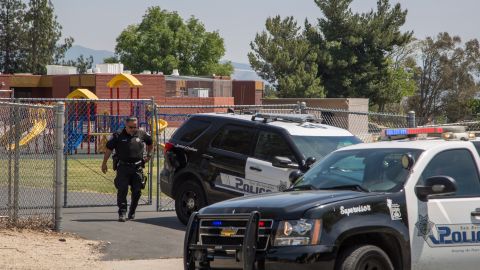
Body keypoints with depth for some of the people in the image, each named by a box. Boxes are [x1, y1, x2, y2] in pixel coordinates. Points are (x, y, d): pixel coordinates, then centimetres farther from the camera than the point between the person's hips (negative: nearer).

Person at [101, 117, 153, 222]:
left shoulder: (142, 135, 5)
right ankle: (122, 213, -7)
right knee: (122, 190, -9)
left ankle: (132, 212, 23)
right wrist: (104, 163, 3)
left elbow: (150, 143, 25)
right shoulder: (118, 136, -2)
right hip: (123, 167, -2)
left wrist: (149, 155, 17)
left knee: (137, 191, 5)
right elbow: (108, 149, 4)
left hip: (137, 167, 3)